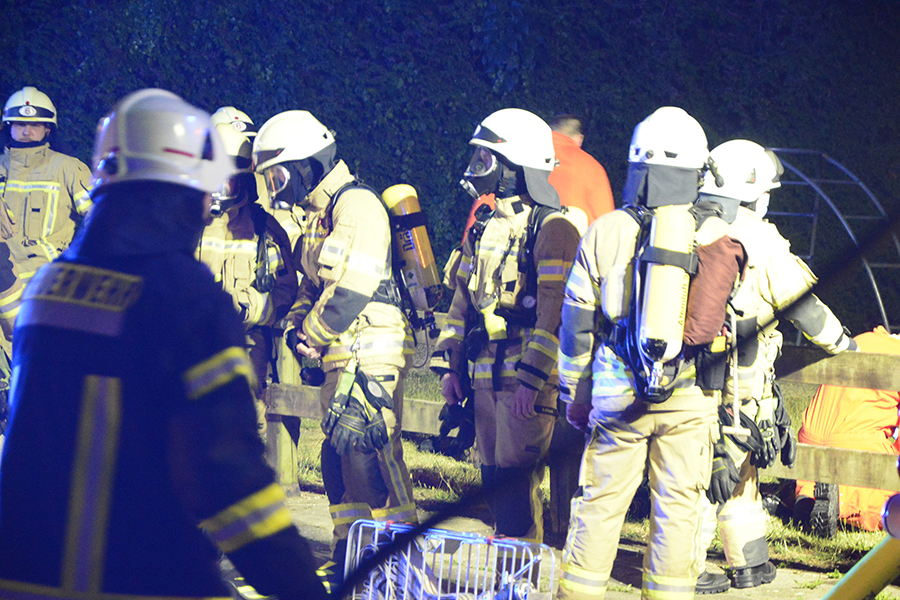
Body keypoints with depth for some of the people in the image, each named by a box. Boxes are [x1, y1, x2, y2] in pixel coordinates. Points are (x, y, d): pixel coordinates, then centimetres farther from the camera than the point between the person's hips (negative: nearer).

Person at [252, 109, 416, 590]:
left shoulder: (357, 206, -13)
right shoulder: (320, 214, 19)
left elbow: (350, 291, -20)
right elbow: (312, 287, 24)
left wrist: (312, 332, -8)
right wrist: (297, 329, 5)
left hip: (369, 353, -10)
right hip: (342, 356, 10)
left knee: (368, 448, -16)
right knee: (337, 453, 10)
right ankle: (348, 556, 17)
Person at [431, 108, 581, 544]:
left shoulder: (552, 230, -11)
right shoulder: (486, 228, 16)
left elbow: (555, 314, -17)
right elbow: (463, 299, 22)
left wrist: (532, 380, -22)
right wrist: (449, 365, 16)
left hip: (529, 377, -8)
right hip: (487, 374, 8)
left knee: (515, 480, -11)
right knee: (495, 479, 10)